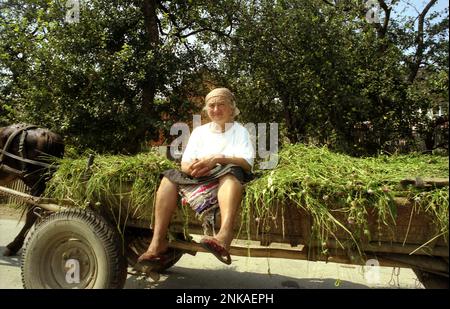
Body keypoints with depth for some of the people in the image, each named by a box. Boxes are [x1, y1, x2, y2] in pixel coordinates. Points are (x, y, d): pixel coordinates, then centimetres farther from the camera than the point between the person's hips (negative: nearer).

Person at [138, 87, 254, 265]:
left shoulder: (240, 131, 9)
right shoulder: (200, 131, 19)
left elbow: (247, 163, -8)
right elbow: (185, 164, 9)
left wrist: (217, 159, -22)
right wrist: (194, 167, -16)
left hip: (228, 179, -4)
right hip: (200, 179, 4)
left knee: (231, 171, -34)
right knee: (169, 177, -14)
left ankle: (224, 236, -58)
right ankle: (158, 241, -23)